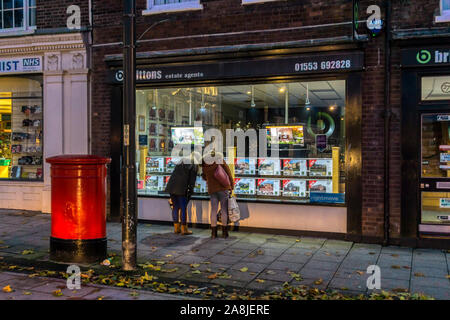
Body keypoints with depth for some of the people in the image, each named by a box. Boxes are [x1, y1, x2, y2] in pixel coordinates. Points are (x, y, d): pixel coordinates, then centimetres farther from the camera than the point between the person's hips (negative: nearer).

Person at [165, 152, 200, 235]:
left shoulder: (181, 161, 19)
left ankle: (176, 227, 18)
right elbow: (192, 180, -5)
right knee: (183, 208, 1)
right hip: (181, 189, -6)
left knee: (175, 207, 13)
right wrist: (190, 191, -1)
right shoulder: (194, 166, -1)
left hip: (172, 187, 6)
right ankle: (184, 229, 4)